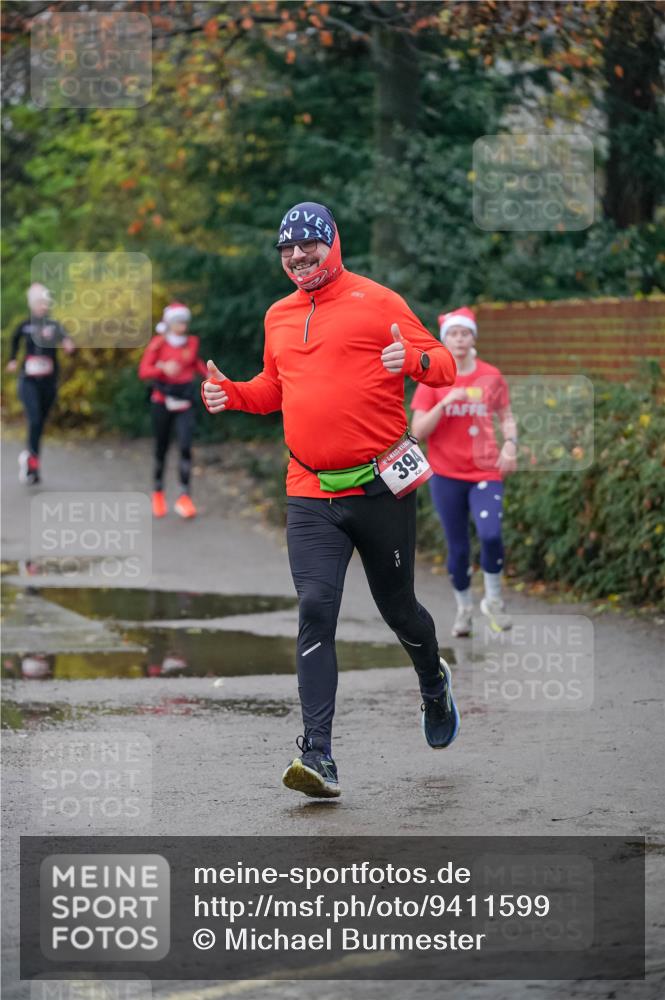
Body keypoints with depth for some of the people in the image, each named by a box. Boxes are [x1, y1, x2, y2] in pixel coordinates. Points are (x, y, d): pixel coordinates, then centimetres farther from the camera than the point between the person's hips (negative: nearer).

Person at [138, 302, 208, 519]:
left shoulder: (192, 343, 5)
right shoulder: (158, 344, -4)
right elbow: (143, 371, -12)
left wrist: (209, 374, 7)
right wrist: (163, 368, -29)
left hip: (184, 403, 1)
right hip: (162, 401, -1)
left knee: (185, 446, -13)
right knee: (161, 448, 8)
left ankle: (184, 497, -14)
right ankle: (158, 492, 27)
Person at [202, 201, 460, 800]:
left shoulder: (375, 301, -2)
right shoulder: (279, 318, 14)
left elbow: (443, 366, -3)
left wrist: (414, 359, -25)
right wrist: (231, 394, 8)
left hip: (380, 488, -3)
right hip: (310, 496, 3)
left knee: (398, 608, 12)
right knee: (315, 610, -12)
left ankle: (435, 684, 46)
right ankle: (319, 756, -16)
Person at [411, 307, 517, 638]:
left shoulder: (491, 376, 3)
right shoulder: (432, 380, 0)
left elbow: (506, 417, 15)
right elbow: (418, 431, -5)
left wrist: (510, 444, -4)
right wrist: (445, 403, -18)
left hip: (486, 473, 0)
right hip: (447, 475, 0)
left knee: (491, 534, -21)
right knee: (458, 547, 3)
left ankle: (493, 600, 2)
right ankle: (464, 608, 25)